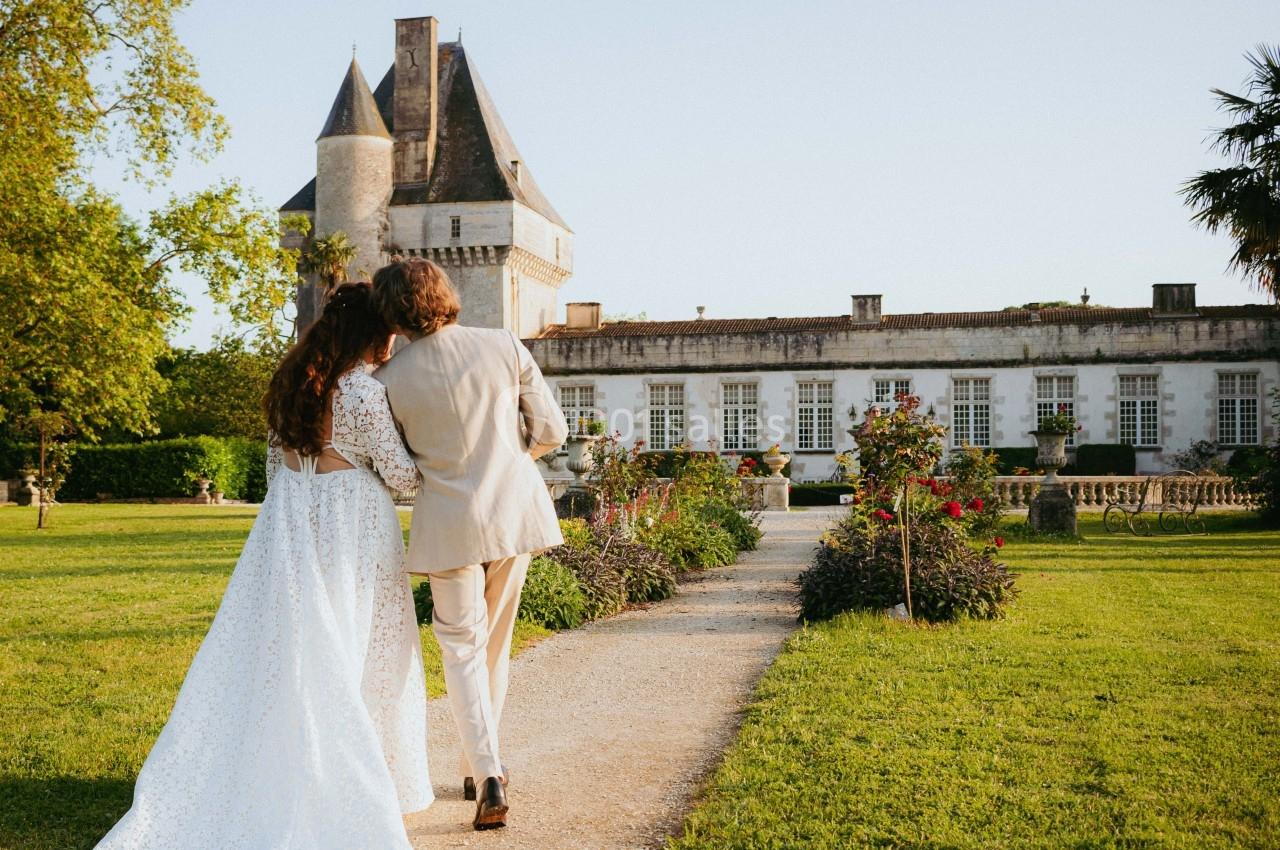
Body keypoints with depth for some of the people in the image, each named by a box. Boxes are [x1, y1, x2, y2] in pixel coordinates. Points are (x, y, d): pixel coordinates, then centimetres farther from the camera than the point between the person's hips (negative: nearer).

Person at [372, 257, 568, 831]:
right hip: (515, 510, 3)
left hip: (449, 522, -2)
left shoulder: (388, 381, -7)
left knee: (462, 649, 10)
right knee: (495, 645, 18)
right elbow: (551, 430, 2)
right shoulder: (504, 347, -4)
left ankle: (488, 776, -5)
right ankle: (478, 767, 29)